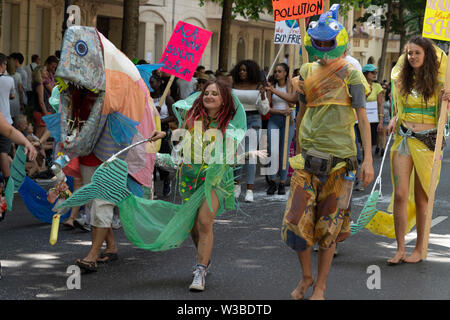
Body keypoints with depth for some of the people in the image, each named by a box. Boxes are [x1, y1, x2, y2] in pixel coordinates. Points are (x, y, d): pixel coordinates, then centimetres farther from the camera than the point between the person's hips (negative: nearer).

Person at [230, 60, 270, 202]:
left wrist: (263, 96, -15)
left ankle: (250, 190, -16)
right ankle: (236, 185, 25)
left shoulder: (258, 87, 0)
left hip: (253, 121, -3)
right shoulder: (234, 86, 6)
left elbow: (264, 110, 0)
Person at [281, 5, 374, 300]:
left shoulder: (351, 75, -4)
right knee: (297, 221, -1)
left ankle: (320, 287, 15)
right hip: (309, 155, 4)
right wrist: (298, 148, 24)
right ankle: (306, 277, 21)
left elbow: (363, 118, -5)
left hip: (339, 158, -4)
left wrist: (368, 159, -12)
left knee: (327, 227, 2)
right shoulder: (308, 72, 10)